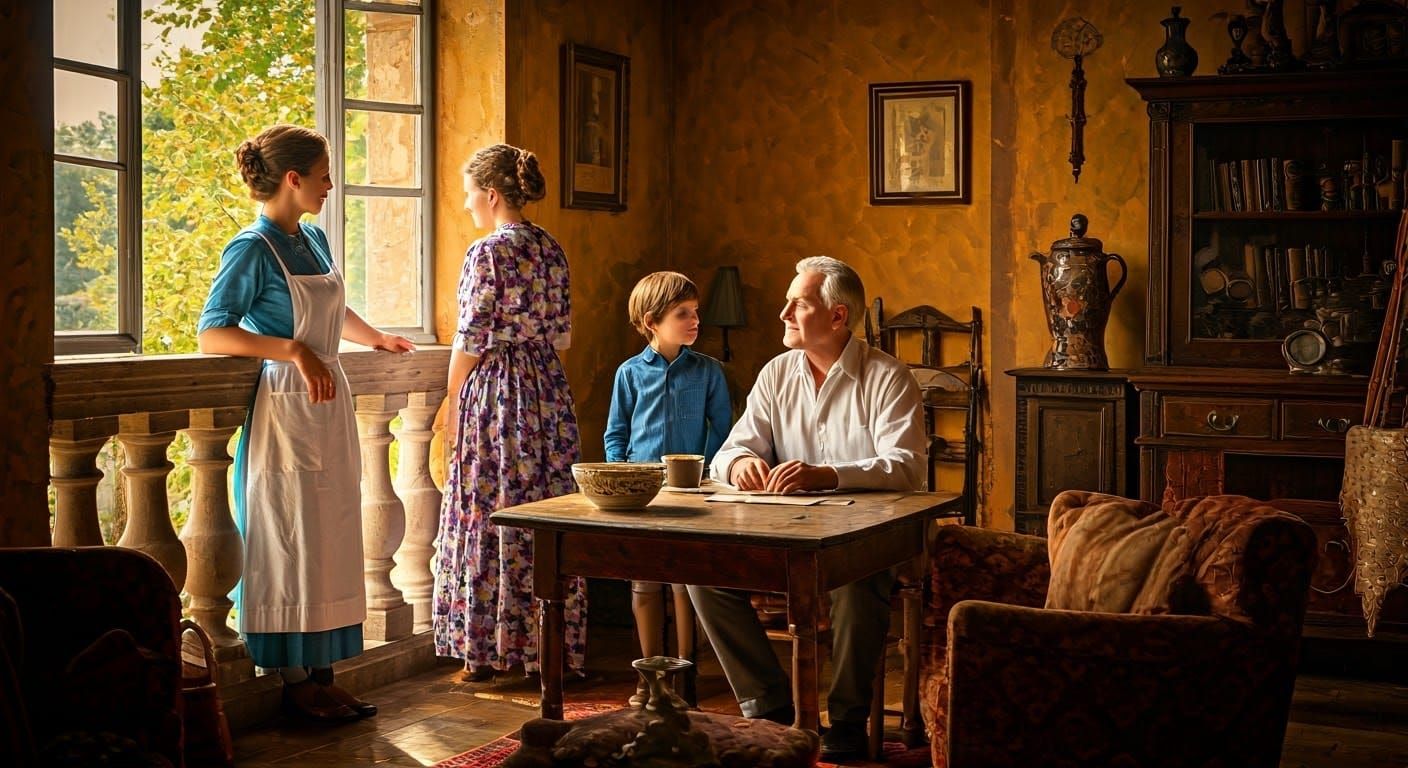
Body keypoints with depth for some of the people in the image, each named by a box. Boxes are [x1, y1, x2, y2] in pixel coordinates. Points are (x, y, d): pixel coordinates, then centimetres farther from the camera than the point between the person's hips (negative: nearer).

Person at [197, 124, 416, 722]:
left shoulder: (314, 240, 13)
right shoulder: (253, 248, -11)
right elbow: (212, 334, -18)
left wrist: (376, 337, 45)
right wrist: (294, 350, -26)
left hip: (331, 407, 8)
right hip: (285, 409, -8)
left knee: (332, 541, 9)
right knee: (292, 544, -2)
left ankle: (323, 672, 16)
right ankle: (295, 679, 7)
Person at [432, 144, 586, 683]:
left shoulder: (488, 252, -11)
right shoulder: (552, 249, 9)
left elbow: (471, 340, -11)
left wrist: (453, 404, -1)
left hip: (495, 394, -7)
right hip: (549, 389, 7)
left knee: (491, 516, 0)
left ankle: (488, 651, 6)